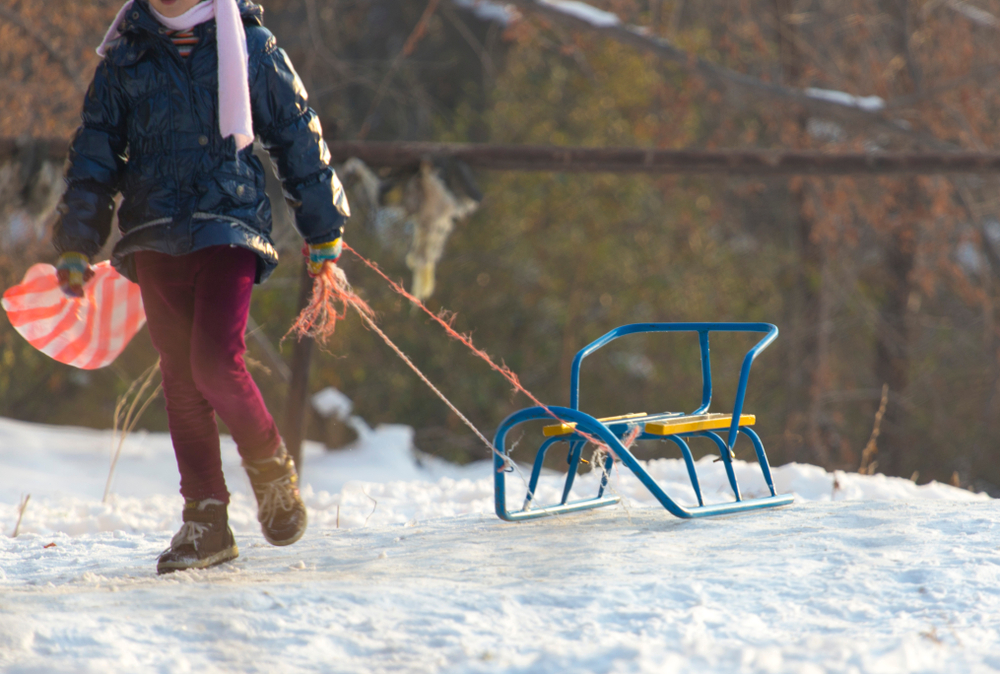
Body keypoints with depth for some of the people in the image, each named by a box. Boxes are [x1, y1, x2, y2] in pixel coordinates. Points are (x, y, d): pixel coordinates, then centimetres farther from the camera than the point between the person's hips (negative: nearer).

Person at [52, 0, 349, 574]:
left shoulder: (250, 47, 3)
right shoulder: (125, 58, 10)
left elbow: (299, 137, 10)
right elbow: (94, 155, 15)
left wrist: (325, 228, 12)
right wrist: (76, 244, 10)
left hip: (230, 230, -3)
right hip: (156, 237, 3)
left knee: (216, 362, -18)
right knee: (181, 376, 3)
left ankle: (270, 463, 9)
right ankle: (207, 519, 8)